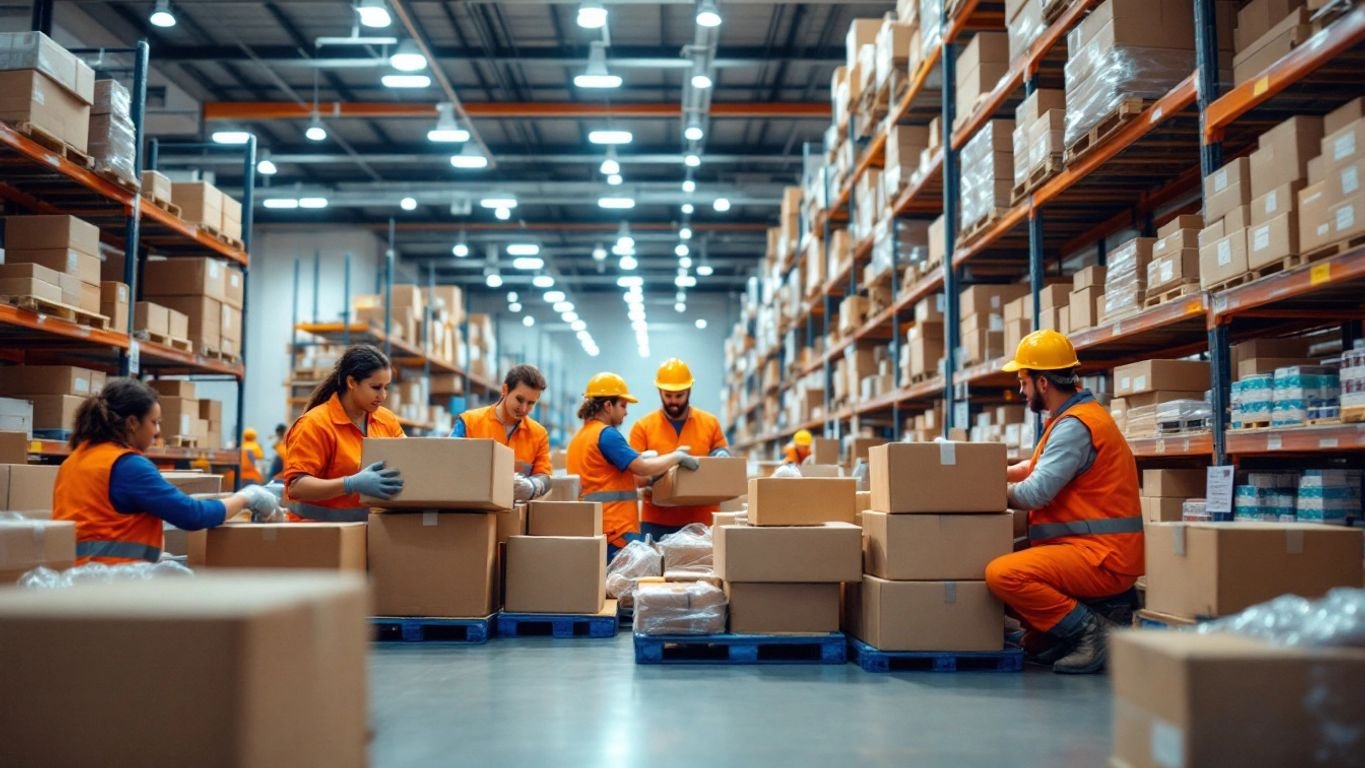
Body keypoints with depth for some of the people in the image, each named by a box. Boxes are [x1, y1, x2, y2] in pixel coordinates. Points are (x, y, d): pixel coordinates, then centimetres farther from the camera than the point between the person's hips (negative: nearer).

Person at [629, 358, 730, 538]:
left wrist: (721, 457, -9)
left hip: (701, 520, 1)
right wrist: (650, 474, -21)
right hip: (656, 522, -1)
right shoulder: (643, 427, 2)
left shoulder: (711, 423, 7)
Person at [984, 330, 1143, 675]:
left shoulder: (1075, 425, -16)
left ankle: (1090, 630, -12)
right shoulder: (1074, 416, 16)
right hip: (1091, 551, 11)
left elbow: (1033, 494, -22)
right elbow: (1039, 468, 27)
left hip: (1101, 558, -11)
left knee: (1002, 574, -26)